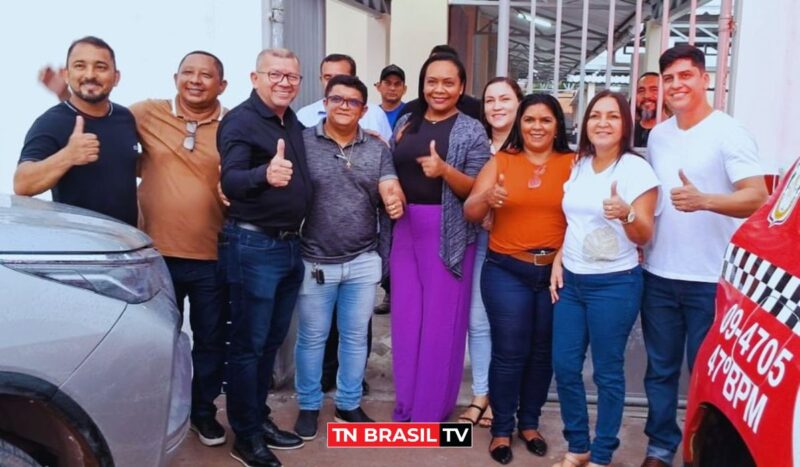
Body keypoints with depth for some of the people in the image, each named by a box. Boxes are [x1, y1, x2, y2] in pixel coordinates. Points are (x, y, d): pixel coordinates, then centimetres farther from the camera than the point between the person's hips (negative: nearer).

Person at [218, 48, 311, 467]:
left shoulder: (294, 123, 10)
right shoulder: (239, 121, -14)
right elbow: (230, 180, -28)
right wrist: (265, 174, -49)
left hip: (290, 245, 8)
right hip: (253, 247, -8)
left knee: (271, 341, 17)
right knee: (248, 345, 2)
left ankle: (260, 418, 32)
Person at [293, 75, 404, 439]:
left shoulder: (377, 149, 5)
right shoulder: (303, 141, -5)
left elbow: (391, 189, -4)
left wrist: (396, 202, -26)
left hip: (363, 262, 3)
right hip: (315, 261, -2)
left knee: (355, 337, 15)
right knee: (311, 337, 12)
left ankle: (349, 404, 33)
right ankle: (308, 406, 31)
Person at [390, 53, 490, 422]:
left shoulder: (471, 131, -2)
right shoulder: (405, 123, 11)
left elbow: (475, 189, -8)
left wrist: (444, 170, -24)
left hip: (448, 231, -4)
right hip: (405, 227, 4)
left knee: (441, 320, 1)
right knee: (406, 317, 8)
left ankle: (431, 411, 15)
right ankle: (407, 405, 22)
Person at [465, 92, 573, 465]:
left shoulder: (573, 164, 2)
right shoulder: (501, 161, 3)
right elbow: (469, 213, -2)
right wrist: (487, 198, -23)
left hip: (557, 271, 1)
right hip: (506, 271, -1)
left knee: (543, 352, 11)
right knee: (509, 352, 1)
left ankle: (529, 423, 31)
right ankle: (502, 429, 19)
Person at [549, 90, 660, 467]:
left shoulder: (637, 169, -9)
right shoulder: (578, 166, 9)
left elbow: (643, 236, -11)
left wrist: (626, 214, -31)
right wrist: (558, 260, 6)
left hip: (614, 284, -6)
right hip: (570, 280, 6)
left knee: (607, 372, 4)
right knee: (564, 366, 8)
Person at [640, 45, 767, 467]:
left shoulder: (729, 133, -8)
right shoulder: (657, 135, 10)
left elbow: (757, 198, -16)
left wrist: (704, 201, -32)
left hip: (710, 279, -5)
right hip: (658, 274, 5)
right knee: (660, 369, 13)